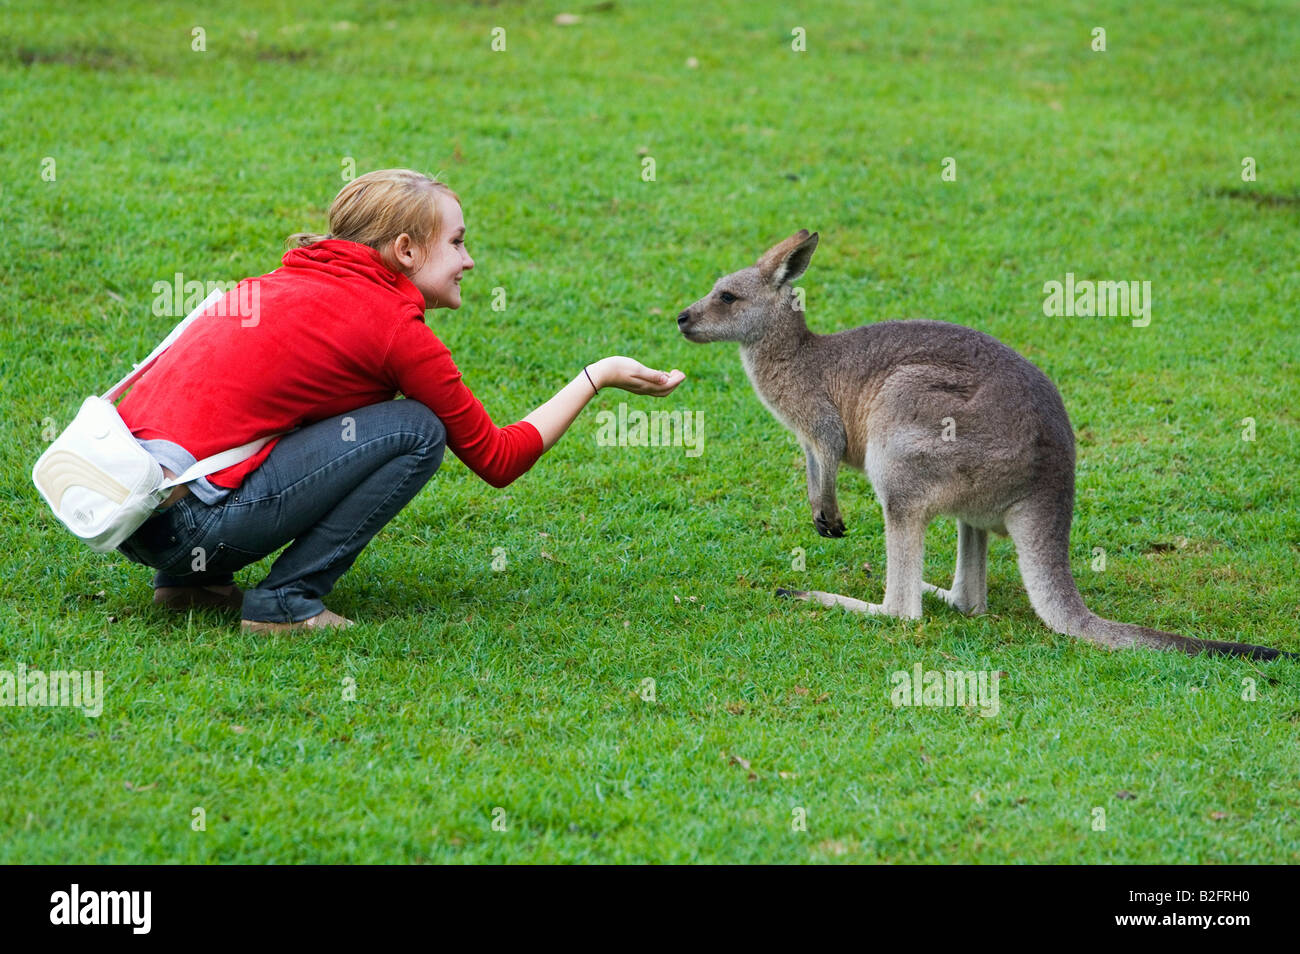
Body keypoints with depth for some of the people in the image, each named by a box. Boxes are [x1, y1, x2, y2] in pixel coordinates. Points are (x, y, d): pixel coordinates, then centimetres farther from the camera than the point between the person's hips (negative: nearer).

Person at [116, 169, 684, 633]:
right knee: (417, 430, -2)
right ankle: (286, 602, -2)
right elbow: (496, 461, 8)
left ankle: (191, 580, 19)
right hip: (186, 523, -8)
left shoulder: (286, 283, 19)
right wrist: (597, 377, 18)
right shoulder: (395, 326, -3)